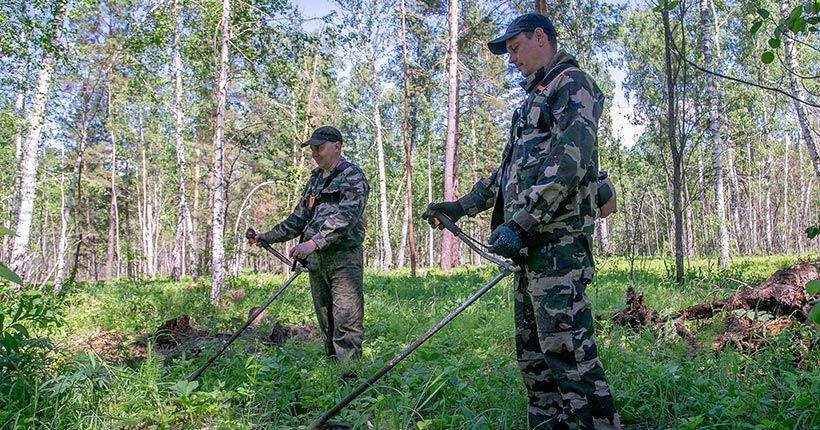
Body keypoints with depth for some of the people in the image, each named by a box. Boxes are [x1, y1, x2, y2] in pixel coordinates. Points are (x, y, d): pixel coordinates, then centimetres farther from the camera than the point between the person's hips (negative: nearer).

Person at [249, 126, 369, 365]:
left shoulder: (353, 177, -6)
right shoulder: (315, 179, 20)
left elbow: (345, 217, -21)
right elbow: (299, 218, 24)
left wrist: (314, 242, -30)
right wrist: (268, 237, 16)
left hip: (343, 258, -8)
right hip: (315, 260, 8)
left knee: (346, 323, -10)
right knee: (326, 324, 10)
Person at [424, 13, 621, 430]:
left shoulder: (572, 83, -2)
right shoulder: (536, 97, 28)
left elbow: (569, 162, -17)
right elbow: (508, 171, 31)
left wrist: (520, 223, -24)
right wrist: (462, 206, 28)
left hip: (557, 240, -10)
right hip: (532, 242, 10)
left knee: (567, 350, -13)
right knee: (531, 350, 10)